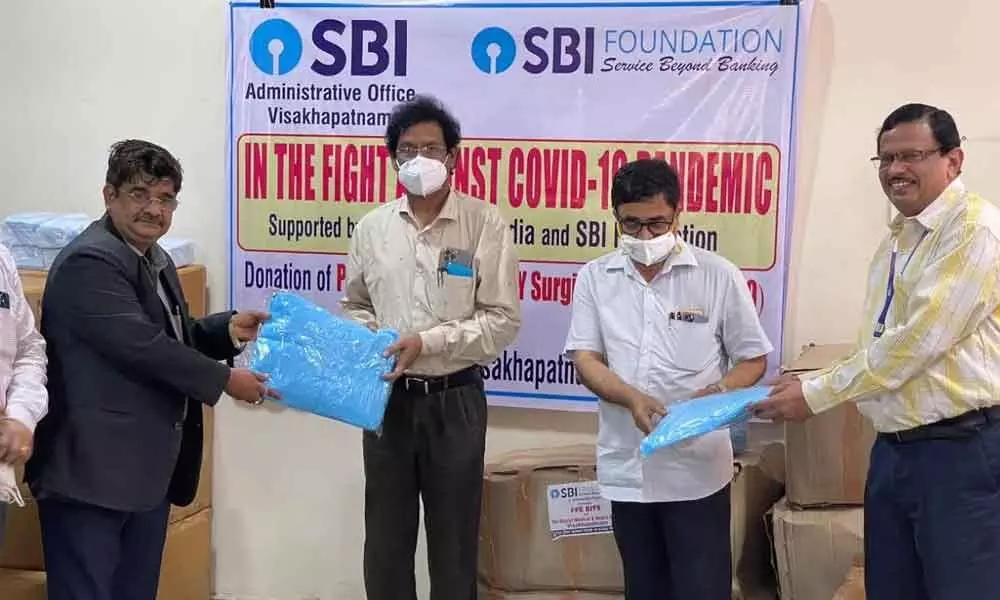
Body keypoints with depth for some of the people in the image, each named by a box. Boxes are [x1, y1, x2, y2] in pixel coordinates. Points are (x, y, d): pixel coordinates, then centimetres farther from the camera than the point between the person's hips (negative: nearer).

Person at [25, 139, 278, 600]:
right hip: (92, 468, -9)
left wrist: (228, 330, 4)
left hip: (149, 467, 10)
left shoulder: (155, 260, 15)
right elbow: (142, 345, -23)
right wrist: (224, 380, -15)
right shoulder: (89, 261, -17)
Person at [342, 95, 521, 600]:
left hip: (454, 400, -3)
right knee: (385, 538, 13)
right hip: (388, 398, 3)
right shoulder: (372, 227, 4)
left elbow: (504, 320, -9)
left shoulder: (485, 224, -7)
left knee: (454, 539, 9)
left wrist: (428, 341, -18)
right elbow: (354, 305, 15)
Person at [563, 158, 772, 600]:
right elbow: (585, 358, 0)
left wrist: (718, 392, -18)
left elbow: (753, 359, 3)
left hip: (698, 468, -3)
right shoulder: (595, 277, 4)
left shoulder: (719, 275, -3)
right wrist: (632, 399, -19)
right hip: (626, 467, 3)